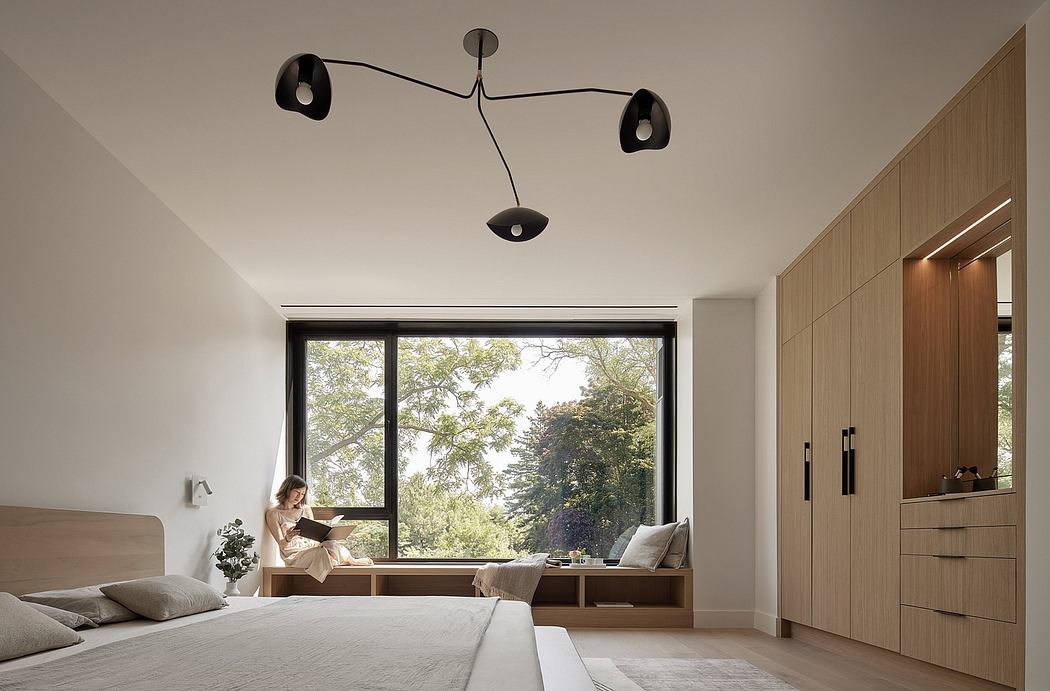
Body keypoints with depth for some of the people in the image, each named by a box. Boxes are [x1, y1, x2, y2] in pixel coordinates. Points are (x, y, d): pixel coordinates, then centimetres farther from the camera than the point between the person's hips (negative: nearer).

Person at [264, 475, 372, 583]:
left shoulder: (306, 509, 17)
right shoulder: (273, 514, 0)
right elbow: (282, 545, -6)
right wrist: (288, 538, -30)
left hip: (312, 547, 5)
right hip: (295, 554, -5)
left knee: (331, 545, -34)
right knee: (326, 552, -34)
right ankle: (353, 562, -9)